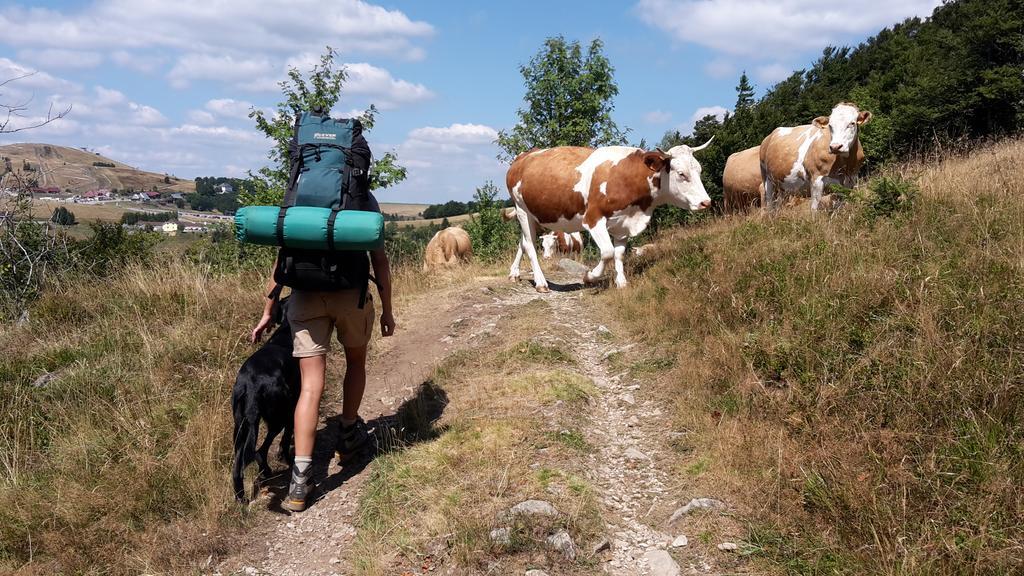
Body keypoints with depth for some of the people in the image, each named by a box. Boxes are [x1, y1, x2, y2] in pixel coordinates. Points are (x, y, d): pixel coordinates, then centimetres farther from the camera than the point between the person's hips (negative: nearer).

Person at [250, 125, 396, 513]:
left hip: (306, 296, 2)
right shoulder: (366, 199, 5)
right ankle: (348, 434, 40)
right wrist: (387, 309, 8)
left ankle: (300, 479, -7)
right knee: (356, 361, 26)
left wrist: (267, 312, 14)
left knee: (311, 386, 0)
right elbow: (379, 260, 0)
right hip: (351, 294, -1)